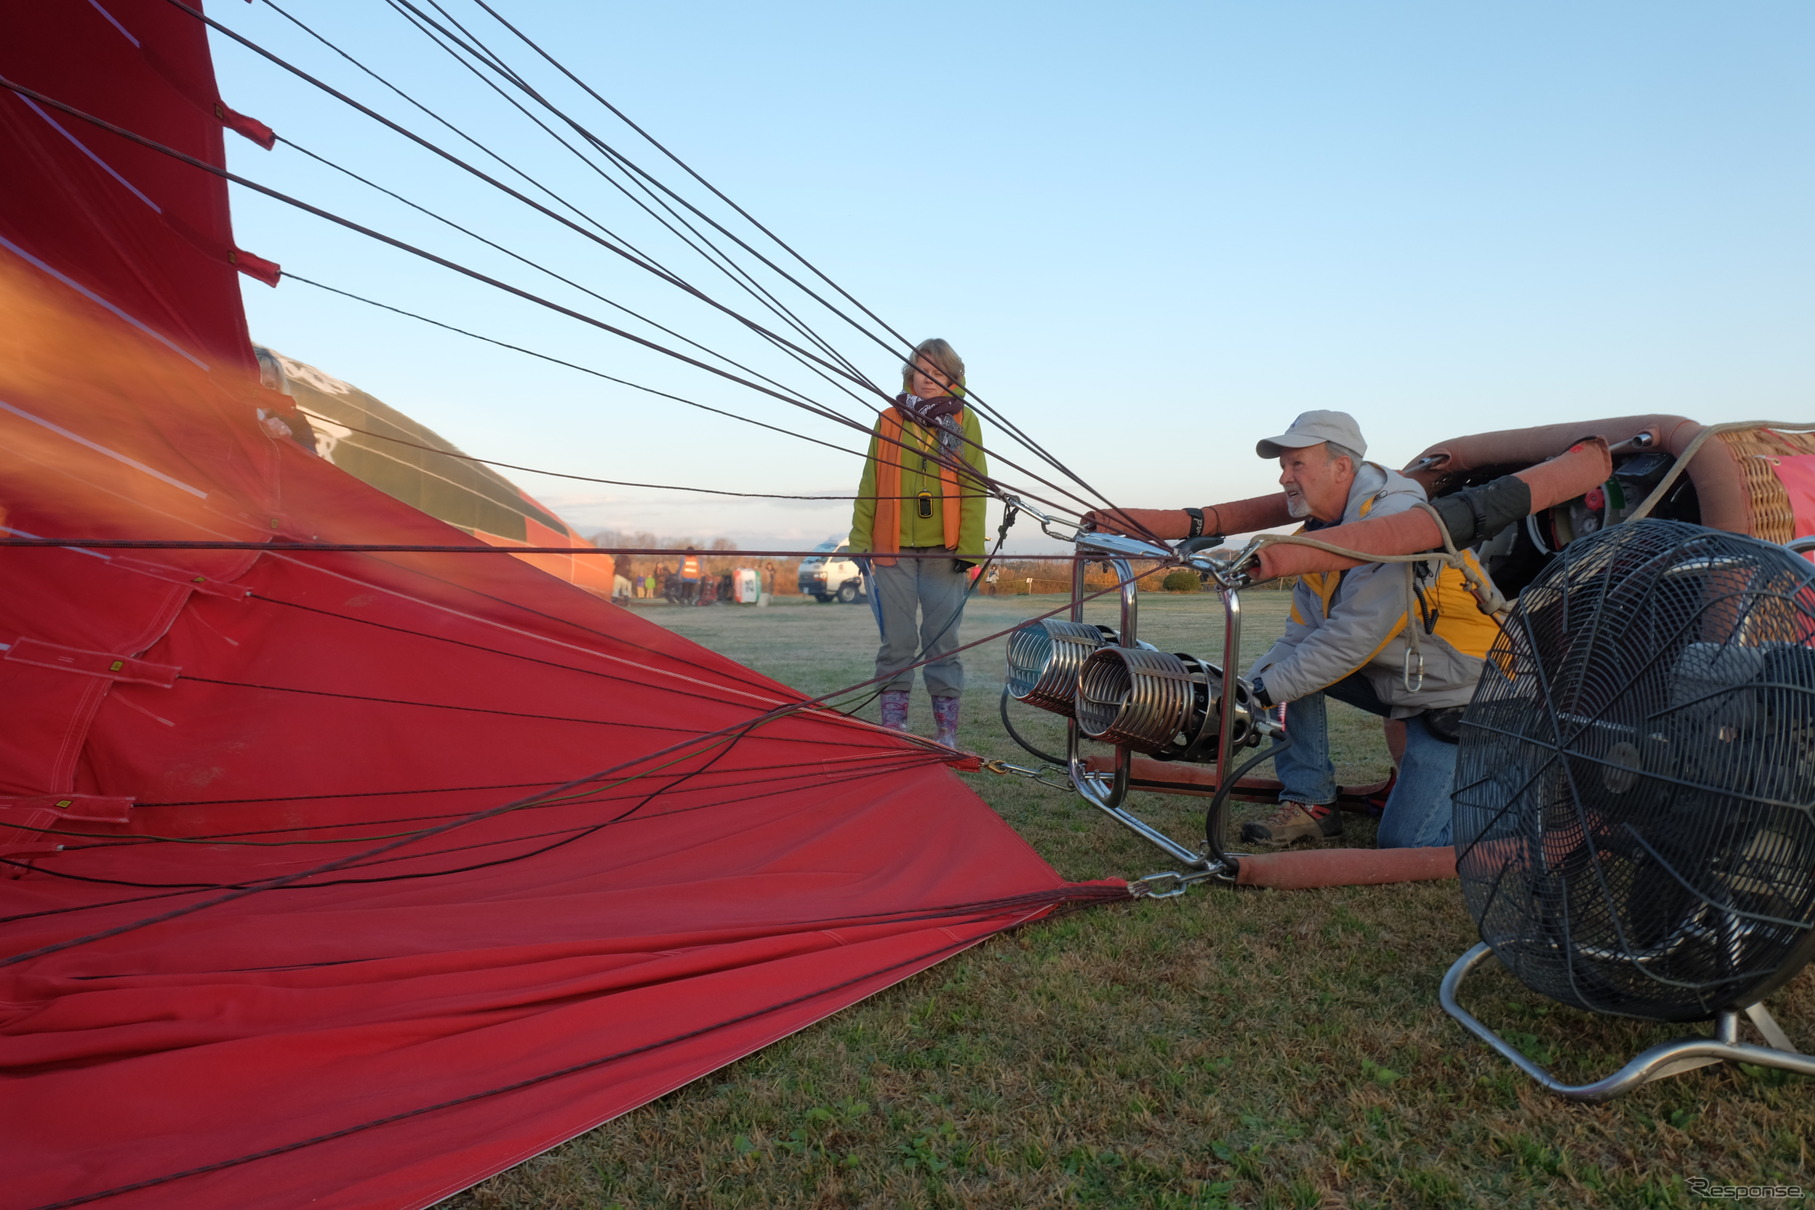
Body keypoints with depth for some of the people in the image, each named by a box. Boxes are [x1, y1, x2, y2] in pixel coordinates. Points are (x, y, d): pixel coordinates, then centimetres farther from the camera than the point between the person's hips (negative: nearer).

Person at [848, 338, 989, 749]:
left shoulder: (964, 420, 7)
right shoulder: (889, 419, 12)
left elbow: (974, 485, 1)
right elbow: (870, 484, 9)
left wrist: (968, 546, -8)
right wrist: (860, 539, 2)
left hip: (943, 548, -1)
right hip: (893, 546, 1)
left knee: (942, 639, 3)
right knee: (897, 640, 3)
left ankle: (946, 730, 10)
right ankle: (893, 726, 11)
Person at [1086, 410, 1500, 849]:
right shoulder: (1320, 532, 1)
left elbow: (1353, 639, -30)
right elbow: (1301, 635, -3)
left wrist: (1263, 691, -27)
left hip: (1456, 692, -8)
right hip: (1393, 678, 8)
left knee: (1406, 842, -11)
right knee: (1287, 662, -10)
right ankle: (1309, 804, -1)